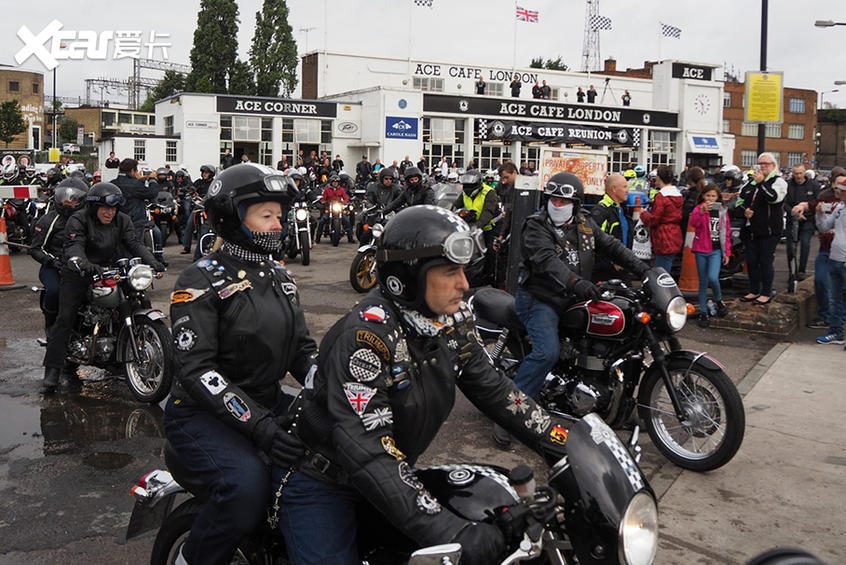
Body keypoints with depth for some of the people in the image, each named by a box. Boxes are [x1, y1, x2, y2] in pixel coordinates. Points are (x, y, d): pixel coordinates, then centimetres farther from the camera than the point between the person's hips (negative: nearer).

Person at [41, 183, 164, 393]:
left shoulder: (122, 221, 3)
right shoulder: (78, 220, -11)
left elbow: (134, 243, -6)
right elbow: (74, 246, -25)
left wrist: (152, 261, -25)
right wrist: (84, 264, -47)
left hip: (108, 272, 4)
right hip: (78, 274, -4)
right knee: (66, 318, -12)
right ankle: (52, 371, -10)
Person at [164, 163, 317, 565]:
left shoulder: (279, 277, 12)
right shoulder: (201, 281, -11)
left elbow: (302, 348, 13)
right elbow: (196, 368, -20)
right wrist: (257, 425, -30)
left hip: (269, 402, 7)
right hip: (204, 413, -7)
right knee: (247, 486, -32)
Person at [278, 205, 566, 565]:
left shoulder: (454, 320, -6)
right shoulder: (367, 335, -30)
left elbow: (491, 388, 4)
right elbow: (365, 447, -36)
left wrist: (563, 445, -7)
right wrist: (447, 530, -42)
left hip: (395, 471, 7)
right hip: (322, 481, -7)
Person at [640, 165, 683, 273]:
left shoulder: (661, 196, -14)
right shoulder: (678, 195, 13)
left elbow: (653, 220, -15)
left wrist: (644, 213, 5)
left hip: (664, 241, -9)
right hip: (676, 239, 9)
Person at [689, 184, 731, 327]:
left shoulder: (722, 210, 7)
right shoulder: (699, 208, -2)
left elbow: (726, 232, 12)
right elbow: (693, 223, -24)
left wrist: (727, 252, 9)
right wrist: (702, 211, -41)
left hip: (716, 251, 1)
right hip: (701, 250, 0)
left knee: (712, 278, -19)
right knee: (703, 282, 6)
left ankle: (719, 301, 9)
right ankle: (703, 313, 16)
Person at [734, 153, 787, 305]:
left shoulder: (778, 181, -2)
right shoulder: (751, 182, 18)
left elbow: (774, 197, -22)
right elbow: (739, 202, 21)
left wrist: (761, 183, -22)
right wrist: (743, 211, 1)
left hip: (769, 231, -6)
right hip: (751, 230, 6)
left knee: (765, 262, -3)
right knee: (751, 261, 10)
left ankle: (766, 293, 8)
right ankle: (754, 291, 23)